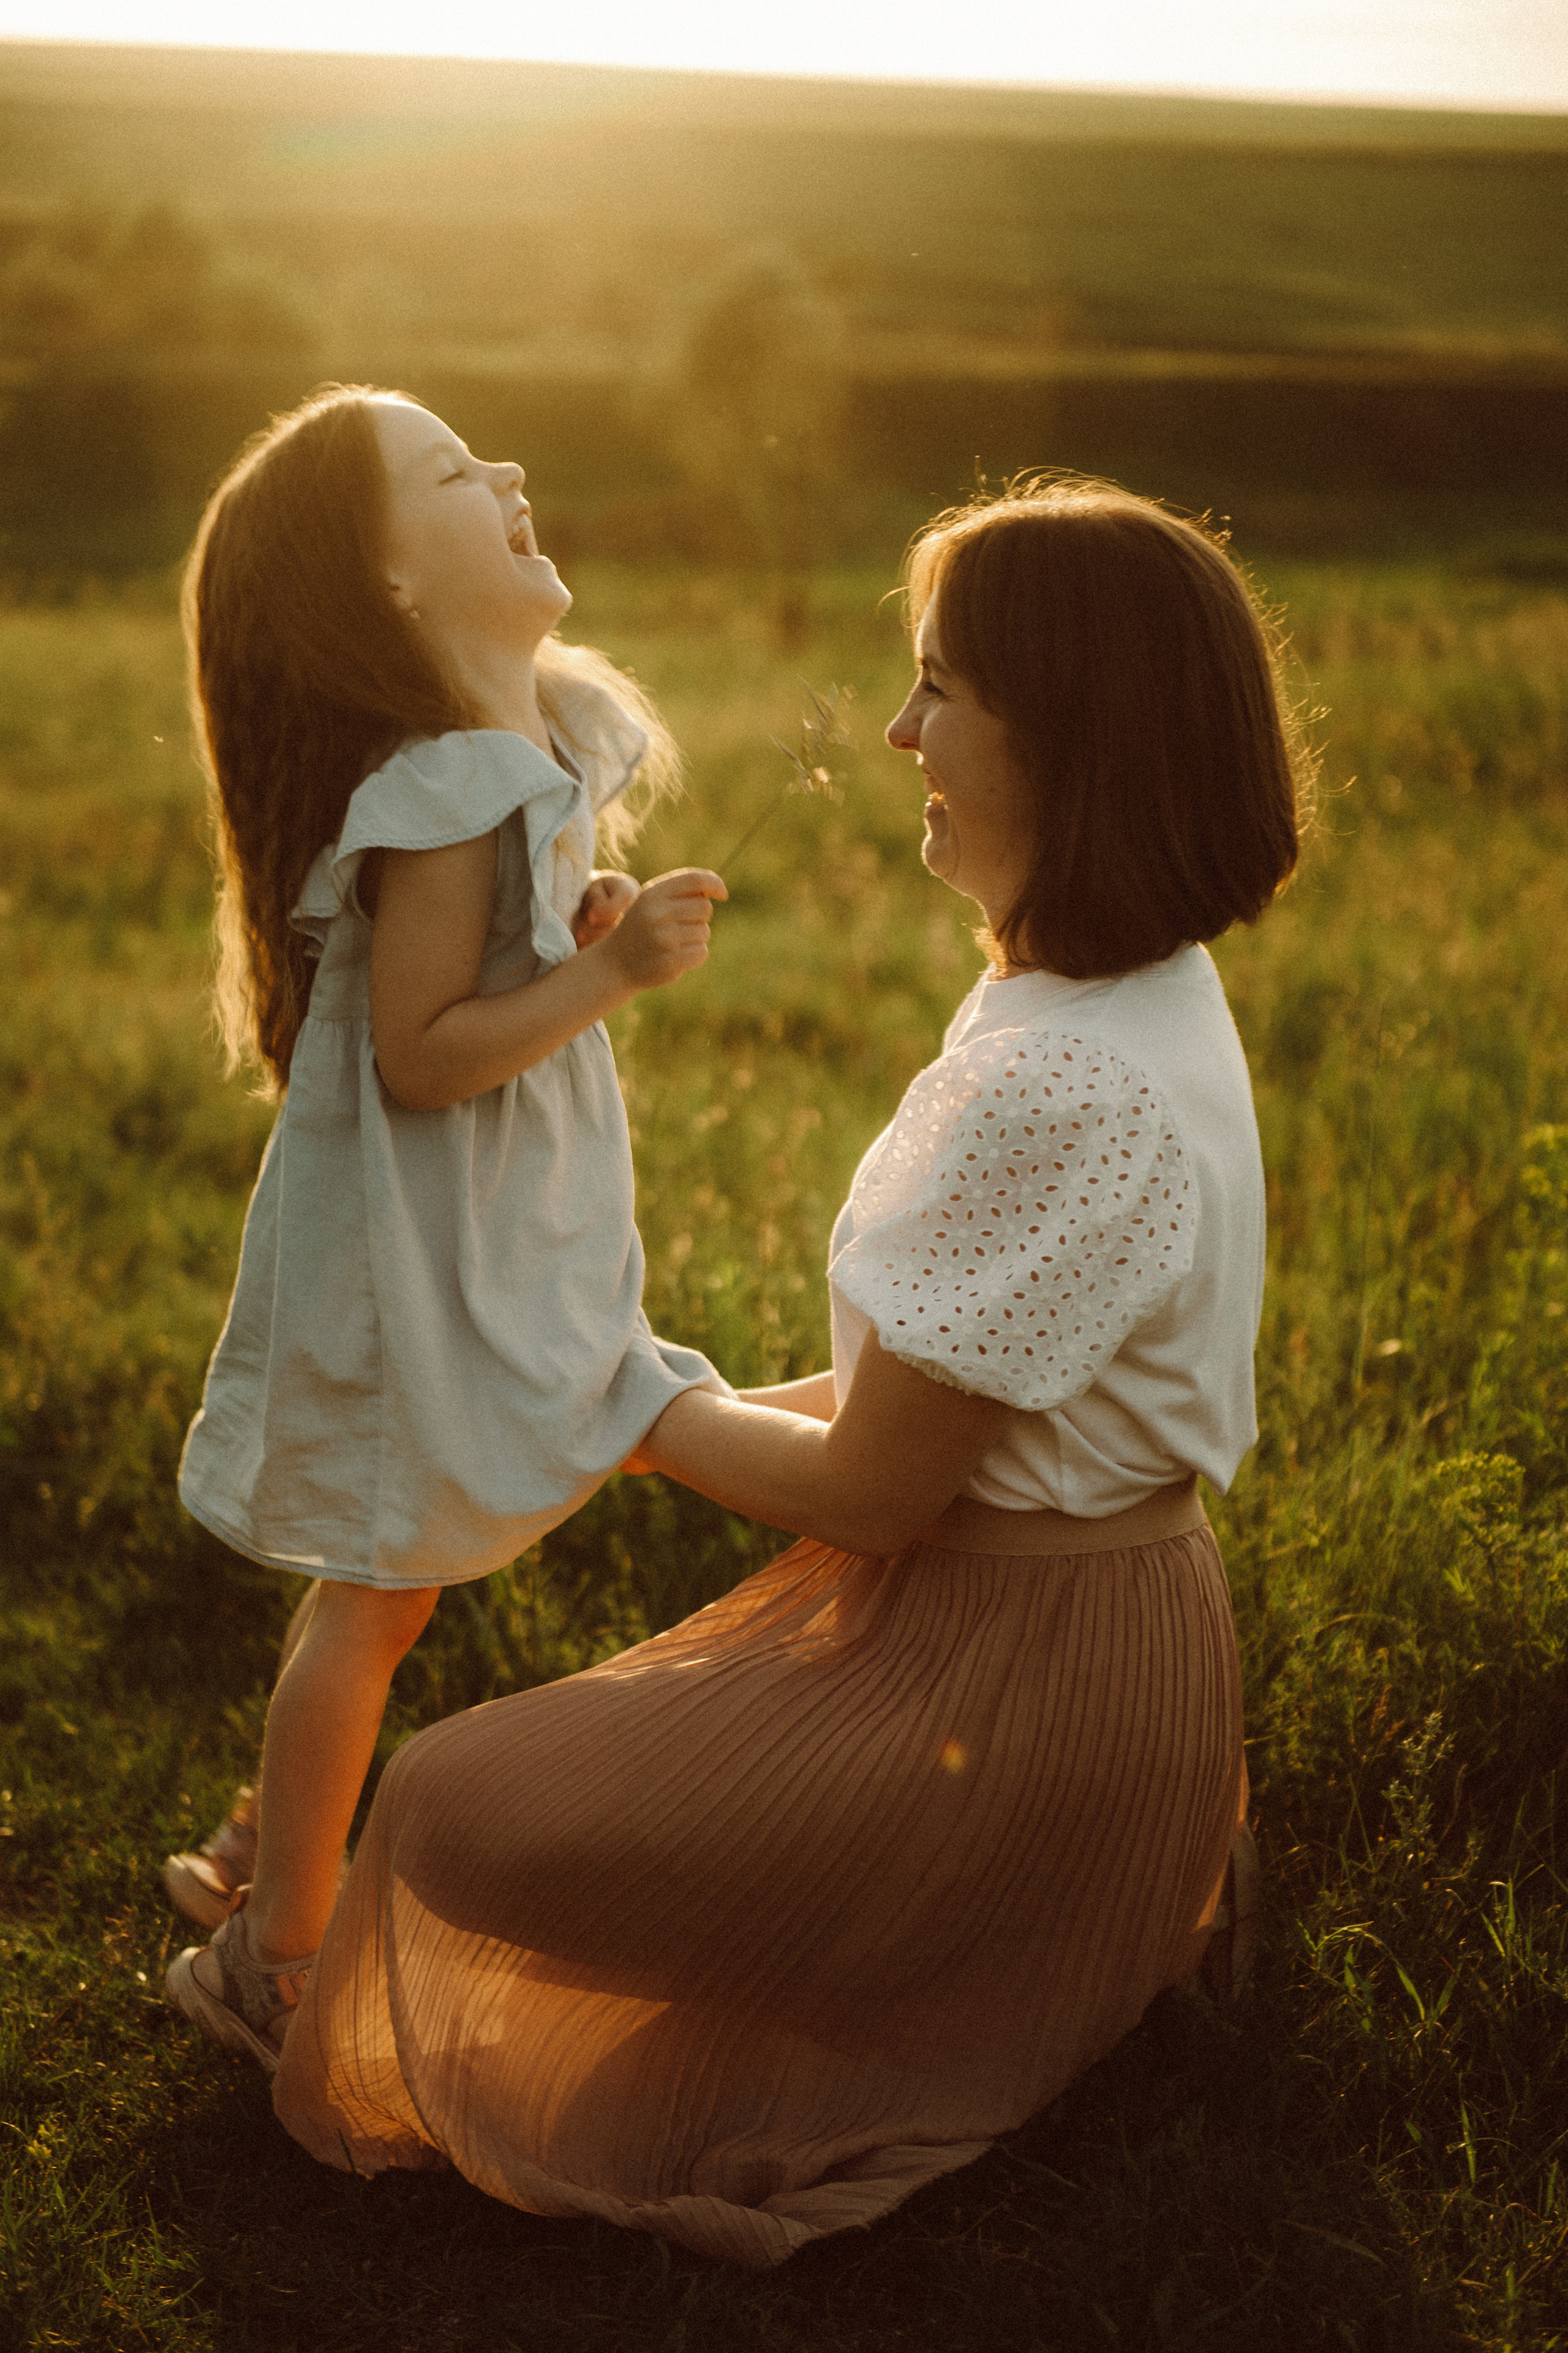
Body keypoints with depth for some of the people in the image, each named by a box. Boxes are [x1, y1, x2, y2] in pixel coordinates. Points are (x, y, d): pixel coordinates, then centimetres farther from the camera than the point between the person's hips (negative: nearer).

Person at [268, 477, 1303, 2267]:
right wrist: (733, 1409, 4)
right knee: (572, 1760, 28)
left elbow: (874, 1487, -23)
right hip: (1093, 1604, 9)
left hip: (1005, 1678, -9)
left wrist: (650, 1420, -6)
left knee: (446, 1812, -1)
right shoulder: (1142, 997, 0)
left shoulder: (1059, 1088, -32)